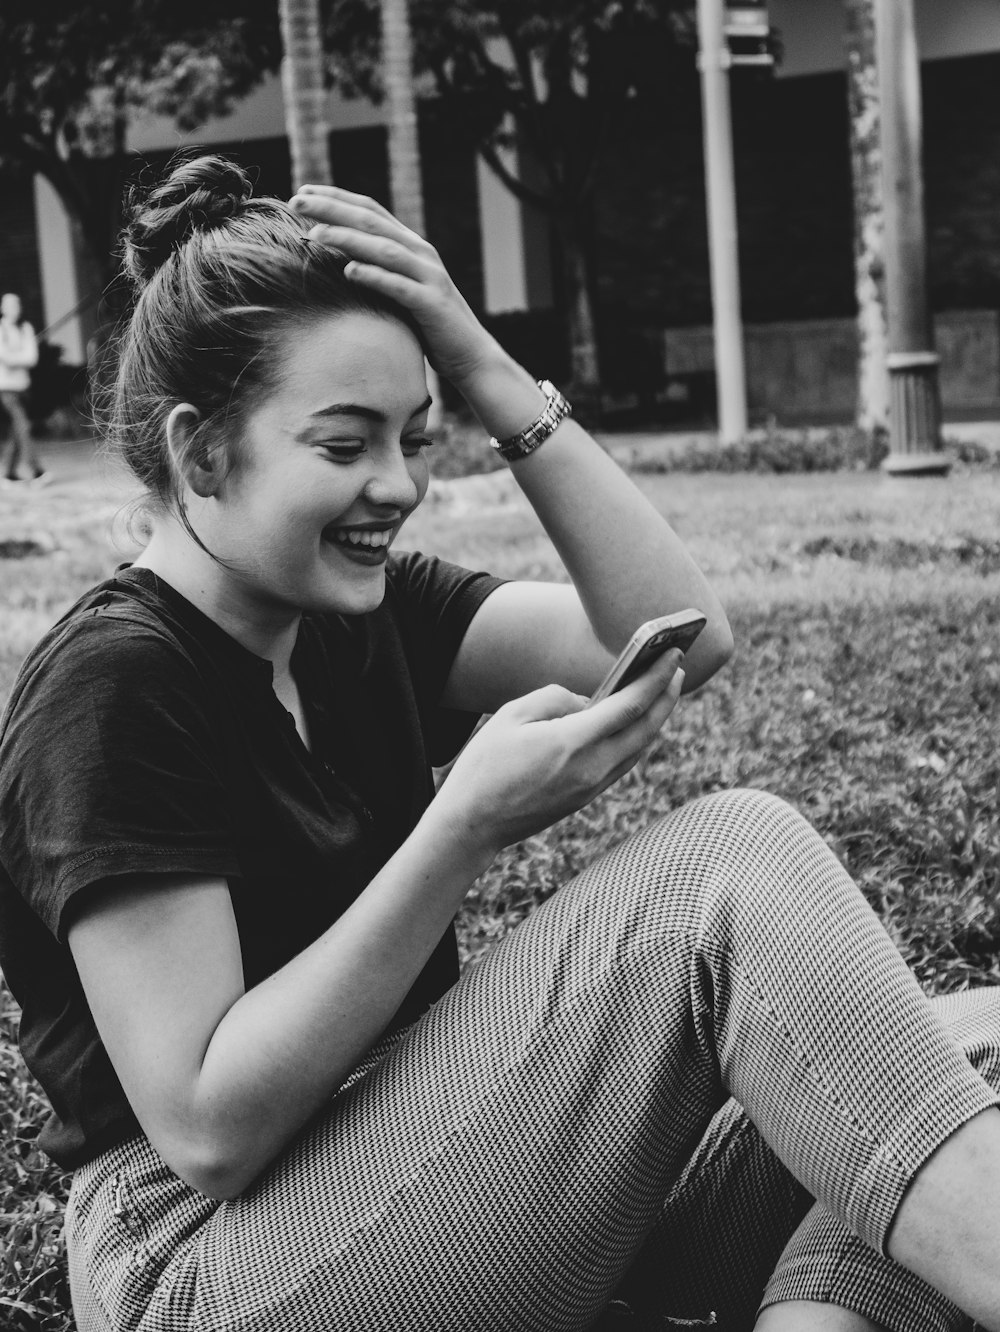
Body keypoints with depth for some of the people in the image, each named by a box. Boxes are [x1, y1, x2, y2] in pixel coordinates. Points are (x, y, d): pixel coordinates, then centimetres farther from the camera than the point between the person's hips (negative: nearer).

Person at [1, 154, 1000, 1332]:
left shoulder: (361, 613, 8)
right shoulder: (111, 691, -16)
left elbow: (680, 637, -3)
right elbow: (205, 1127, -20)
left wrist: (488, 370, -10)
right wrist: (470, 824, -26)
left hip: (409, 1176, 8)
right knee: (723, 865, -23)